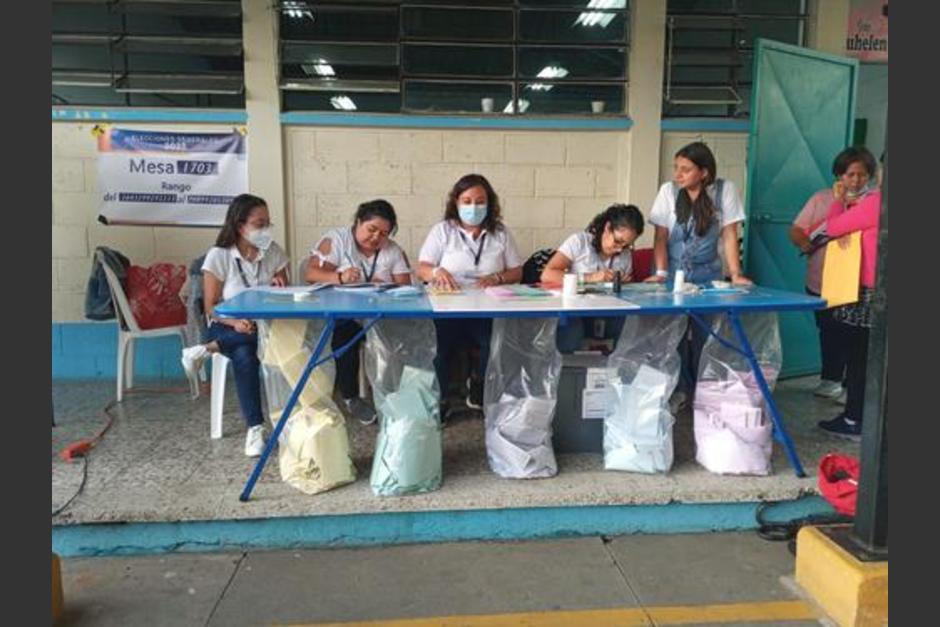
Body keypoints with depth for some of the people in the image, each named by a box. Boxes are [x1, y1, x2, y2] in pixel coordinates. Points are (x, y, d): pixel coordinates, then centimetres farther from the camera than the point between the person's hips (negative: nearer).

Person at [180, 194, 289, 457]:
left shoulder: (274, 253, 1)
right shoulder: (218, 256, -8)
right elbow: (211, 308, -9)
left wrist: (280, 290, -14)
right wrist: (235, 322, -27)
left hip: (265, 326, 3)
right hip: (228, 327, -3)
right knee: (244, 355, -36)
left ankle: (208, 349, -20)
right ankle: (255, 428, -27)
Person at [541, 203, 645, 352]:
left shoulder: (626, 256, 12)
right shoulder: (579, 241, -2)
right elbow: (547, 275, -13)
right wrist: (589, 278, -19)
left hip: (605, 316, 4)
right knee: (571, 331, -37)